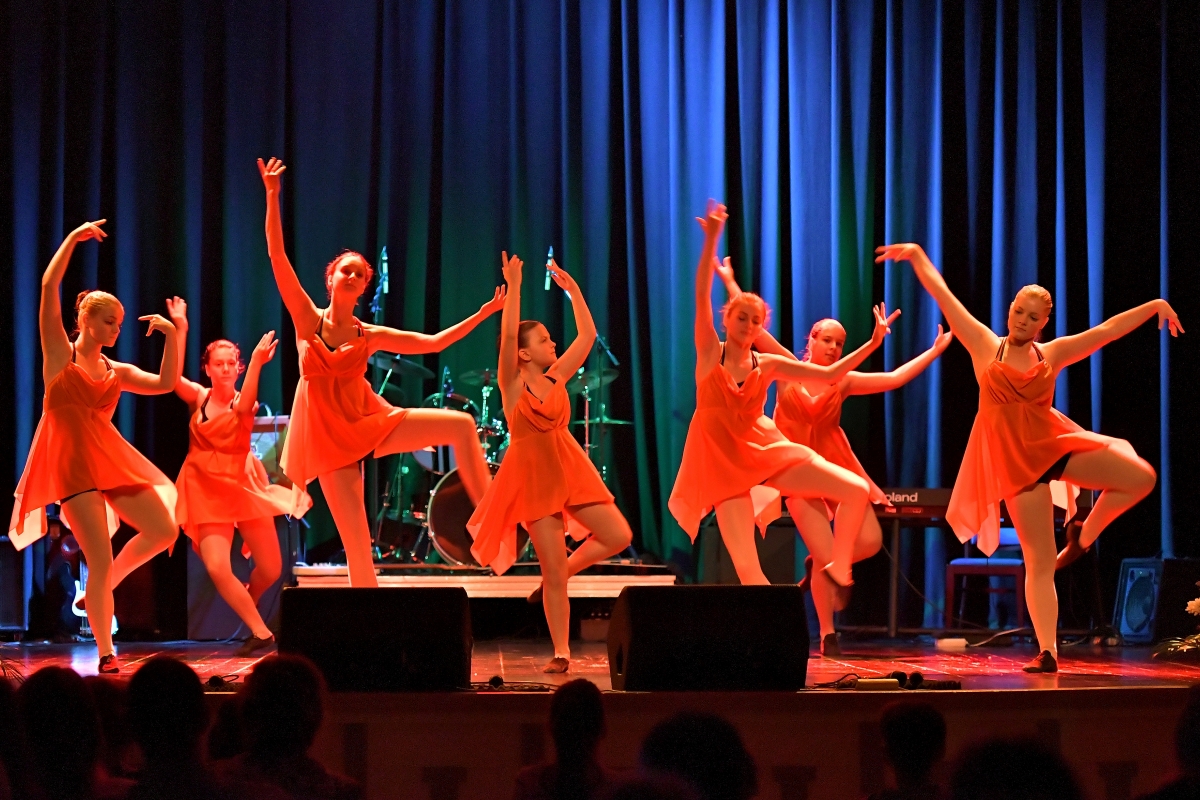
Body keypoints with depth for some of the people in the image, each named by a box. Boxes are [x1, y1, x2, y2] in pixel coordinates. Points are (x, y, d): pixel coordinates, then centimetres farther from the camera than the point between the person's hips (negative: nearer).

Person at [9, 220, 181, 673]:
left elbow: (165, 384, 6)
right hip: (72, 460, -6)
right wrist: (73, 239, -5)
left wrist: (172, 336, -1)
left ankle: (101, 588, 21)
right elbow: (49, 286, -5)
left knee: (164, 531, 0)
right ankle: (106, 656, -5)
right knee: (101, 558, -11)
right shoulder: (60, 353, 3)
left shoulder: (116, 372, 16)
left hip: (110, 457, 6)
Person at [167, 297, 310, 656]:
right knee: (217, 568, -18)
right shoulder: (198, 397, 0)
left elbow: (244, 406, -31)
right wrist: (180, 330, -24)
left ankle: (247, 602, 36)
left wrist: (256, 363, -47)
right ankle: (260, 632, -5)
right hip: (206, 489, 0)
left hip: (243, 486, 0)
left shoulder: (245, 403, -6)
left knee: (271, 569, 1)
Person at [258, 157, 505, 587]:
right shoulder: (308, 319, -3)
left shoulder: (370, 336, 2)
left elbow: (434, 343, 7)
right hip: (328, 435, -2)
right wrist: (272, 197, -18)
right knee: (358, 546, -7)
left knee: (461, 425, -14)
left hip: (370, 422, 3)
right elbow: (277, 256, -11)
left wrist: (482, 314, 3)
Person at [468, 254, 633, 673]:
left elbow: (588, 335, 8)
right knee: (553, 570, -5)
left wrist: (573, 290, 7)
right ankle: (561, 652, 4)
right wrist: (514, 286, -20)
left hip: (571, 469, 5)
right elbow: (507, 335, -20)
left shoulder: (557, 378, 6)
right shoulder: (512, 384, -7)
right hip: (533, 477, -5)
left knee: (619, 536, -4)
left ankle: (560, 572, 18)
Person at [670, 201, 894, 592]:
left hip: (766, 450, 3)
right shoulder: (710, 352, -1)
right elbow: (701, 297, -13)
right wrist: (711, 241, -22)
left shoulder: (768, 365, 6)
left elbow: (828, 375, 9)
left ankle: (836, 570, 9)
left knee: (856, 490, -7)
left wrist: (872, 343, 0)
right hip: (724, 460, -3)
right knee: (747, 570, -13)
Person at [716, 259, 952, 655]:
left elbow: (893, 379, 3)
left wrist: (935, 350, 2)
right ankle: (828, 636, 7)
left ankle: (819, 564, 22)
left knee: (870, 541, -10)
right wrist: (728, 281, -5)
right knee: (827, 557, -8)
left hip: (836, 466, 3)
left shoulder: (842, 381, 5)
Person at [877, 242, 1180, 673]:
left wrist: (1155, 306, 8)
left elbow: (1106, 330, 10)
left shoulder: (1051, 354, 8)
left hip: (1055, 444, 3)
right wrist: (918, 256, 1)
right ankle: (1048, 652, -4)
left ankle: (1083, 535, 10)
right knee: (1040, 561, -7)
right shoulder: (986, 346, 2)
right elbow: (944, 297, 2)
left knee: (1141, 476, -12)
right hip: (1015, 459, -3)